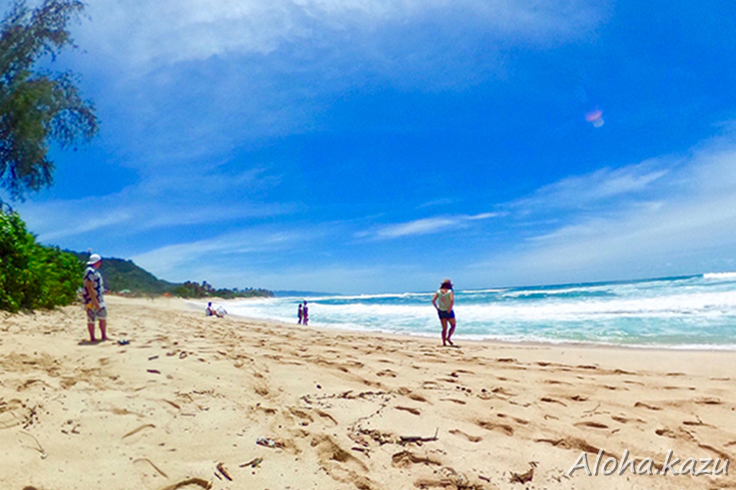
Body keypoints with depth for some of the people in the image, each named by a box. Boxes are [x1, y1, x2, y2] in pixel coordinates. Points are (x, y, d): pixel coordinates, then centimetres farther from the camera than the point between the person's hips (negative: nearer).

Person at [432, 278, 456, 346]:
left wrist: (437, 308, 1)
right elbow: (452, 300, -25)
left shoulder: (438, 291, 0)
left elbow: (433, 300, -6)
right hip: (448, 312, -4)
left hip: (441, 312, 4)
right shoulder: (450, 291, -10)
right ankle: (448, 337, -6)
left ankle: (444, 342, 6)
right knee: (453, 326, 13)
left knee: (444, 328, 11)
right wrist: (450, 309, -16)